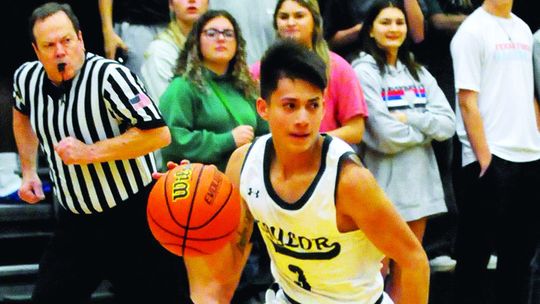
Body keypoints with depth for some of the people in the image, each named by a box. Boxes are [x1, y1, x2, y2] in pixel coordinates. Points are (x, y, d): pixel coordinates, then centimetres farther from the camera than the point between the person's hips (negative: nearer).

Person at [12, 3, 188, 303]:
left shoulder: (110, 75, -20)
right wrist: (29, 171, 20)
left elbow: (159, 133, -26)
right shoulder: (27, 78, 2)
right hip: (75, 221, 6)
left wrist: (90, 152, -26)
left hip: (133, 219, -6)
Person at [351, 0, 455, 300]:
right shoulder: (364, 72, -7)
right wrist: (426, 128, -2)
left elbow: (448, 125, 1)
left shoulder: (418, 73, 13)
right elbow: (386, 138, -16)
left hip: (419, 183, 6)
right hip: (383, 186, -6)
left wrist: (408, 118, -12)